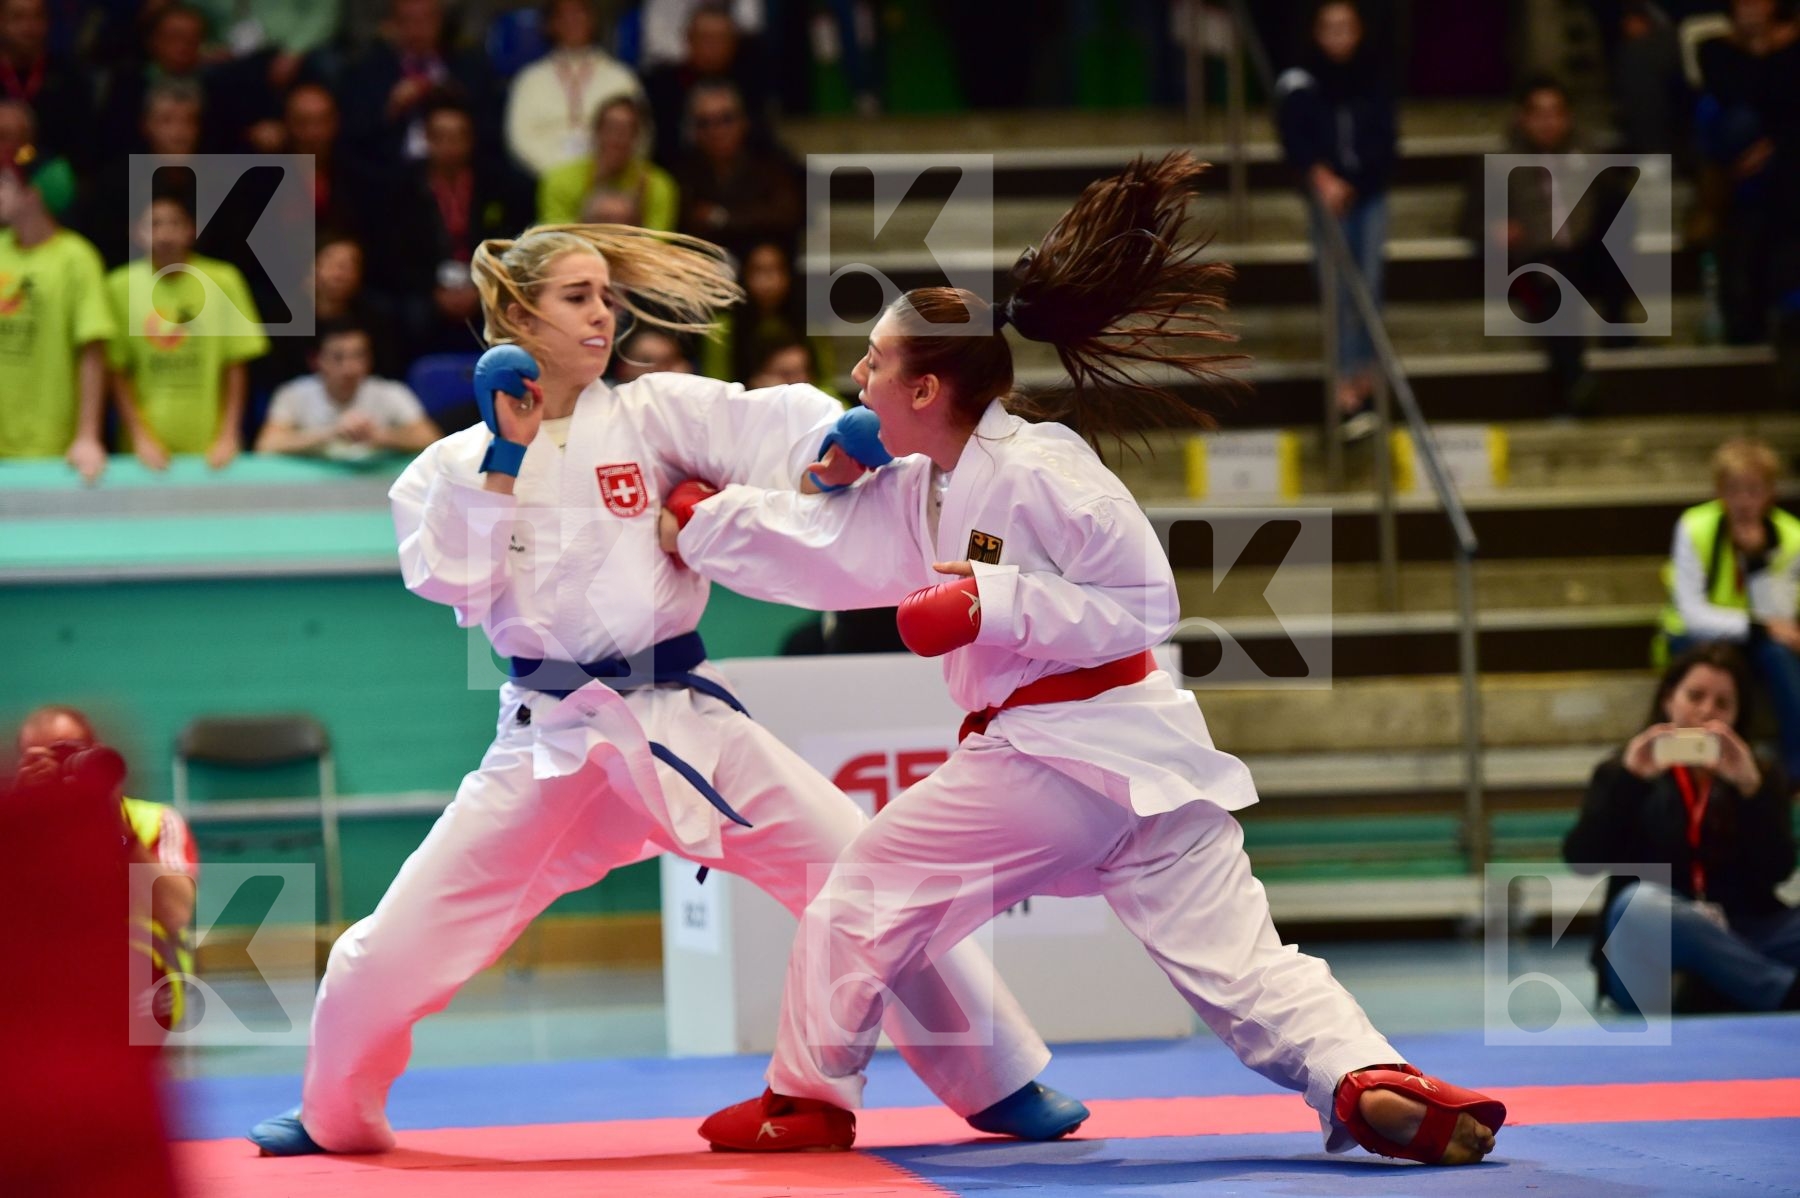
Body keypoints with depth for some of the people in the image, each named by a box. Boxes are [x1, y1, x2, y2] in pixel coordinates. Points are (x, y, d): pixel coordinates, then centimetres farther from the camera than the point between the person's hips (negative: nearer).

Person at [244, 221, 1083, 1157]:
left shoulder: (654, 413, 0)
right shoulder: (458, 462, 4)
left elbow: (765, 424, -16)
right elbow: (460, 589, -10)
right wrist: (505, 456, -13)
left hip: (684, 719, 0)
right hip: (552, 744, 0)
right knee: (398, 940, -2)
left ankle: (1000, 1084, 7)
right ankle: (335, 1115, 26)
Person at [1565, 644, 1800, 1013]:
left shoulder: (1760, 778, 13)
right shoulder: (1626, 773, 11)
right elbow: (1581, 860, -6)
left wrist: (1750, 788, -17)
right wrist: (1629, 780, -16)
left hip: (1743, 942, 2)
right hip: (1650, 963, -2)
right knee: (1640, 903, -36)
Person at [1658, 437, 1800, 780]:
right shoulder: (1694, 529, -16)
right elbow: (1692, 614, -19)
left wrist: (1758, 557, -30)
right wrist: (1758, 626, -27)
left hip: (1753, 639, 2)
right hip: (1694, 637, -2)